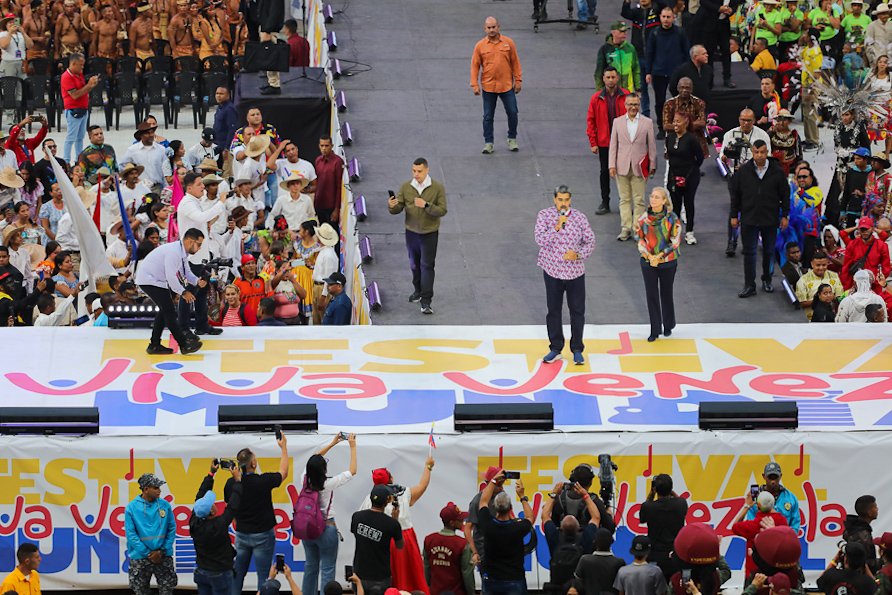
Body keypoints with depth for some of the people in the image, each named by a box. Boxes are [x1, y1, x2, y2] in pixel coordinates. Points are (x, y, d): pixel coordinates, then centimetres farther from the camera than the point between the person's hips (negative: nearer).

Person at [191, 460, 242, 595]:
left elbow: (200, 497, 0)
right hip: (220, 574, -6)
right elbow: (233, 507, -20)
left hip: (201, 572, 6)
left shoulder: (195, 522, -10)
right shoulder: (218, 526, -26)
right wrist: (238, 480, -10)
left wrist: (211, 473, 4)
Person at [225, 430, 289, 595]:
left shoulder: (231, 483, -6)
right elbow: (283, 473, 1)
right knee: (263, 575, 2)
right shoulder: (262, 481, -18)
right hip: (262, 535, -4)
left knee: (237, 574, 12)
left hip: (241, 534, 4)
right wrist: (284, 447, 9)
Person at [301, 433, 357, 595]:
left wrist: (332, 443, 13)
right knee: (327, 569, -1)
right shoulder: (328, 484, -21)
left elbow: (313, 461, 10)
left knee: (310, 566, 16)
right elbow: (352, 471, -12)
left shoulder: (305, 480, -8)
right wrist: (353, 446, -4)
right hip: (326, 529, -6)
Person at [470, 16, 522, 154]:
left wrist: (518, 80, 3)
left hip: (507, 86, 0)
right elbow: (475, 66, 0)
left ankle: (512, 139, 23)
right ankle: (488, 143, 17)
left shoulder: (508, 42, -2)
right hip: (488, 87, 0)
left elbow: (515, 63, 4)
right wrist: (474, 85, -4)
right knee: (488, 117, 6)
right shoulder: (480, 46, -3)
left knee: (512, 113, 5)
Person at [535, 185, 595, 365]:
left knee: (577, 311, 5)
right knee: (553, 311, 10)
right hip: (552, 271, -1)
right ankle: (555, 349, 23)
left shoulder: (579, 218, -3)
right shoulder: (544, 215, -6)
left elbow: (590, 242, 1)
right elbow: (540, 240, -18)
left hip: (575, 271, 1)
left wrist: (578, 254, -16)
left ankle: (577, 350, 17)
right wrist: (557, 227, -28)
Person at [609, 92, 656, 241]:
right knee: (624, 199, 6)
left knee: (639, 200, 2)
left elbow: (652, 145, 5)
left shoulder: (647, 122, 1)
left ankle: (638, 229, 8)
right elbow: (613, 145, 7)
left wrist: (652, 166, 4)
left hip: (639, 167, -1)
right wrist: (612, 165, 1)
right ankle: (626, 229, 10)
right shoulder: (618, 122, 5)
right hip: (622, 166, 1)